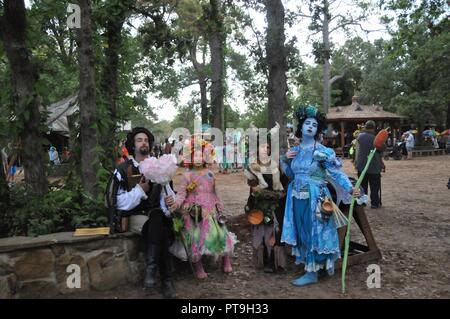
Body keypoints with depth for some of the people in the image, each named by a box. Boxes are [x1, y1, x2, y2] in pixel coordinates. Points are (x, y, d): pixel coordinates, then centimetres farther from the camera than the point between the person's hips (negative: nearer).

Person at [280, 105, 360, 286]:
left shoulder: (322, 151, -9)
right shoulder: (294, 151, 7)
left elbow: (336, 173, -12)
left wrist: (350, 189, -25)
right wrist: (285, 160, -3)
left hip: (314, 199, -5)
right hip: (297, 199, 5)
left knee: (313, 233, 1)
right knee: (301, 232, 14)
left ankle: (312, 273, 11)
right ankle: (305, 260, 32)